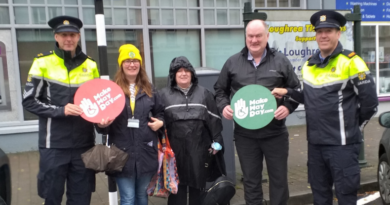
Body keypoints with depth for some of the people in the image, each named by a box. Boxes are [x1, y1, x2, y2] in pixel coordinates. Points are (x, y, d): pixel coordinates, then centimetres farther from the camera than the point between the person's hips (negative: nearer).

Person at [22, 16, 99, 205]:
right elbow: (29, 101, -3)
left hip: (84, 144, 3)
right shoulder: (43, 62, -1)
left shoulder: (90, 65, 8)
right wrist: (61, 110, -16)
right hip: (54, 145, -2)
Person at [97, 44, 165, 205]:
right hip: (122, 153, -3)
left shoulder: (149, 89, 9)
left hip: (146, 152, 3)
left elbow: (160, 112, 20)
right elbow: (103, 116, 0)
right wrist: (102, 125, -21)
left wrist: (160, 122, 0)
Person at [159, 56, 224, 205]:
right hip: (175, 147, -1)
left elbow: (214, 119, 6)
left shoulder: (203, 93, 8)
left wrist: (217, 142, 2)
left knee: (198, 183, 11)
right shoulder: (164, 95, 4)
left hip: (199, 147, 1)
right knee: (177, 185, 8)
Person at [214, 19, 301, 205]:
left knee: (279, 178, 11)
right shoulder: (233, 62, 5)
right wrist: (223, 106, -5)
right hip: (244, 134, 1)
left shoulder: (280, 61, 2)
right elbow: (220, 90, 13)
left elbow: (296, 90, 8)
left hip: (275, 133, -1)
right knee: (251, 180, 14)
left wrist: (288, 107, -10)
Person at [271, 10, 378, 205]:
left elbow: (370, 101, -6)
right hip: (315, 143, 6)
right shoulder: (309, 64, 9)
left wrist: (352, 126, 2)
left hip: (342, 143, -6)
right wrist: (288, 92, 4)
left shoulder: (351, 62, -10)